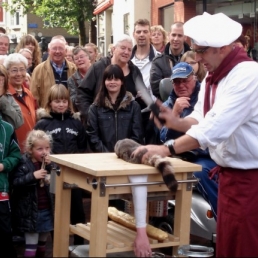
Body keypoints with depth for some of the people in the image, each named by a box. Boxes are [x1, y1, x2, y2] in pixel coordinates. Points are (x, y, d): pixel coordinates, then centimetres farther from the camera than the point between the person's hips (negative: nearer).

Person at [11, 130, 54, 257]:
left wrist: (50, 166, -16)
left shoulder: (50, 162, 2)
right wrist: (32, 176, -28)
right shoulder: (24, 163, -11)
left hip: (47, 210, 5)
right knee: (31, 245, -1)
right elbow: (15, 182, -19)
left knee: (42, 243, 19)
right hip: (31, 212, -5)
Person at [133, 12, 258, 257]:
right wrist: (176, 122, -9)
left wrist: (167, 149, -25)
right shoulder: (213, 77, 9)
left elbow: (216, 127, -28)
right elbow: (201, 119, 12)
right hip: (229, 173, 9)